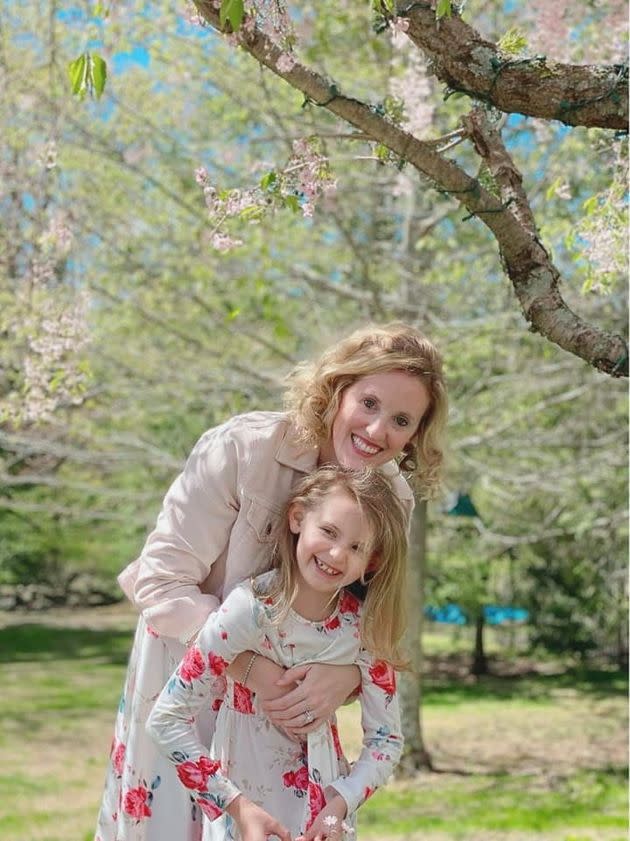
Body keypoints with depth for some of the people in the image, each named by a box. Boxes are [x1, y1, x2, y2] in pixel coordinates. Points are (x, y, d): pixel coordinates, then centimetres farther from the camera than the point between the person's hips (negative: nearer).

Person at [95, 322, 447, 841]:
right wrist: (255, 671, -33)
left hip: (295, 693, 4)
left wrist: (348, 674, -28)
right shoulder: (243, 449, -25)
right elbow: (161, 582, -25)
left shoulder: (393, 501, -10)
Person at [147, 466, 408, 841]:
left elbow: (387, 740, -3)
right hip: (242, 800, -3)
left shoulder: (366, 627, -12)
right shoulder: (250, 609, -22)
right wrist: (237, 806, -23)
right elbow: (167, 718, -21)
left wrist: (339, 805, -18)